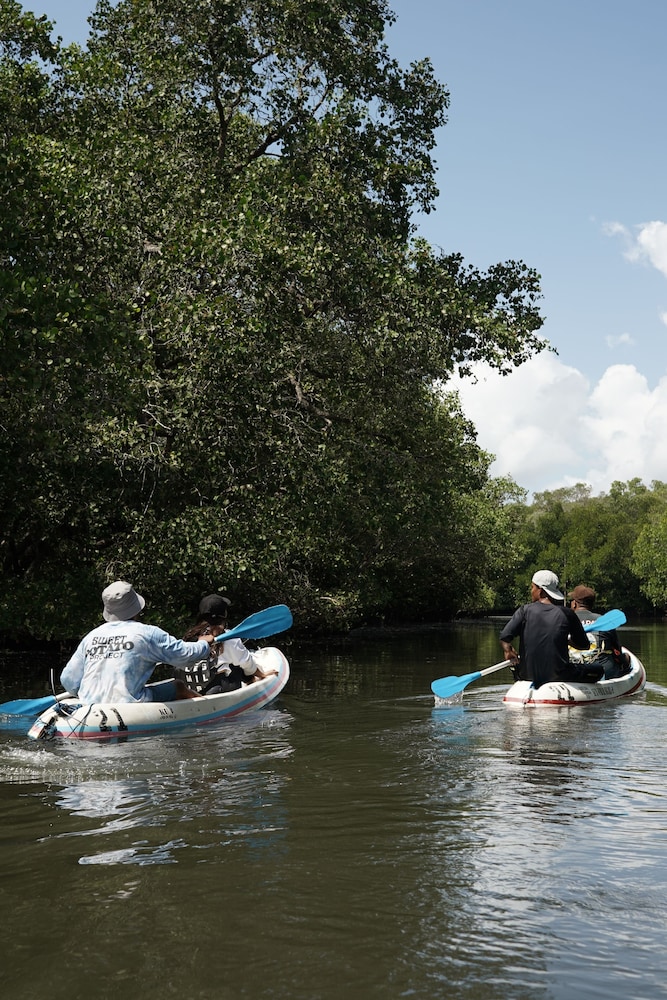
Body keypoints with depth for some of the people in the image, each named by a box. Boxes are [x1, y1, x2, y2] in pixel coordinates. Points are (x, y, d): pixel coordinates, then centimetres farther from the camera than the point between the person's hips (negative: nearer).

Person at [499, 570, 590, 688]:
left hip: (529, 676, 2)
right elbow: (584, 645, 5)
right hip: (559, 677, -2)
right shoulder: (566, 613, -4)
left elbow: (504, 638, -14)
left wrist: (509, 651, 6)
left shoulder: (525, 610, -4)